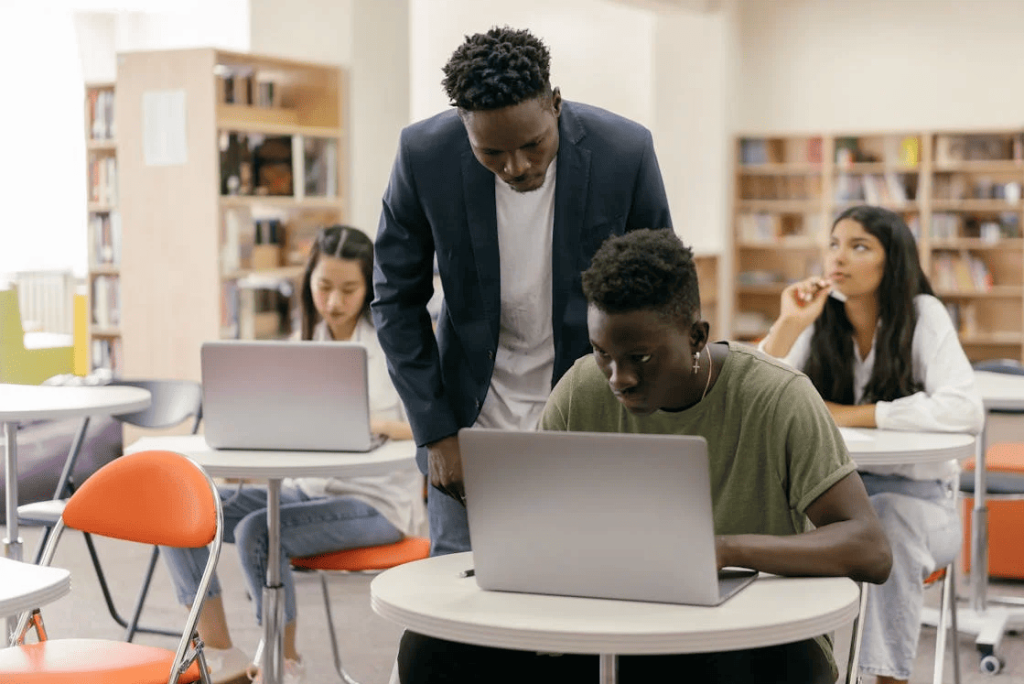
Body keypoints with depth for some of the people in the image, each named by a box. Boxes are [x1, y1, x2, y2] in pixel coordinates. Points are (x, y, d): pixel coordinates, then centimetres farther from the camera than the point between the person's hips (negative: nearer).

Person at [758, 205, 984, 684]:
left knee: (889, 522, -36)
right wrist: (788, 325, -20)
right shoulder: (817, 321, 2)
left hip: (914, 493, -3)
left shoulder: (923, 316, -7)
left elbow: (964, 411, -24)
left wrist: (852, 414, -20)